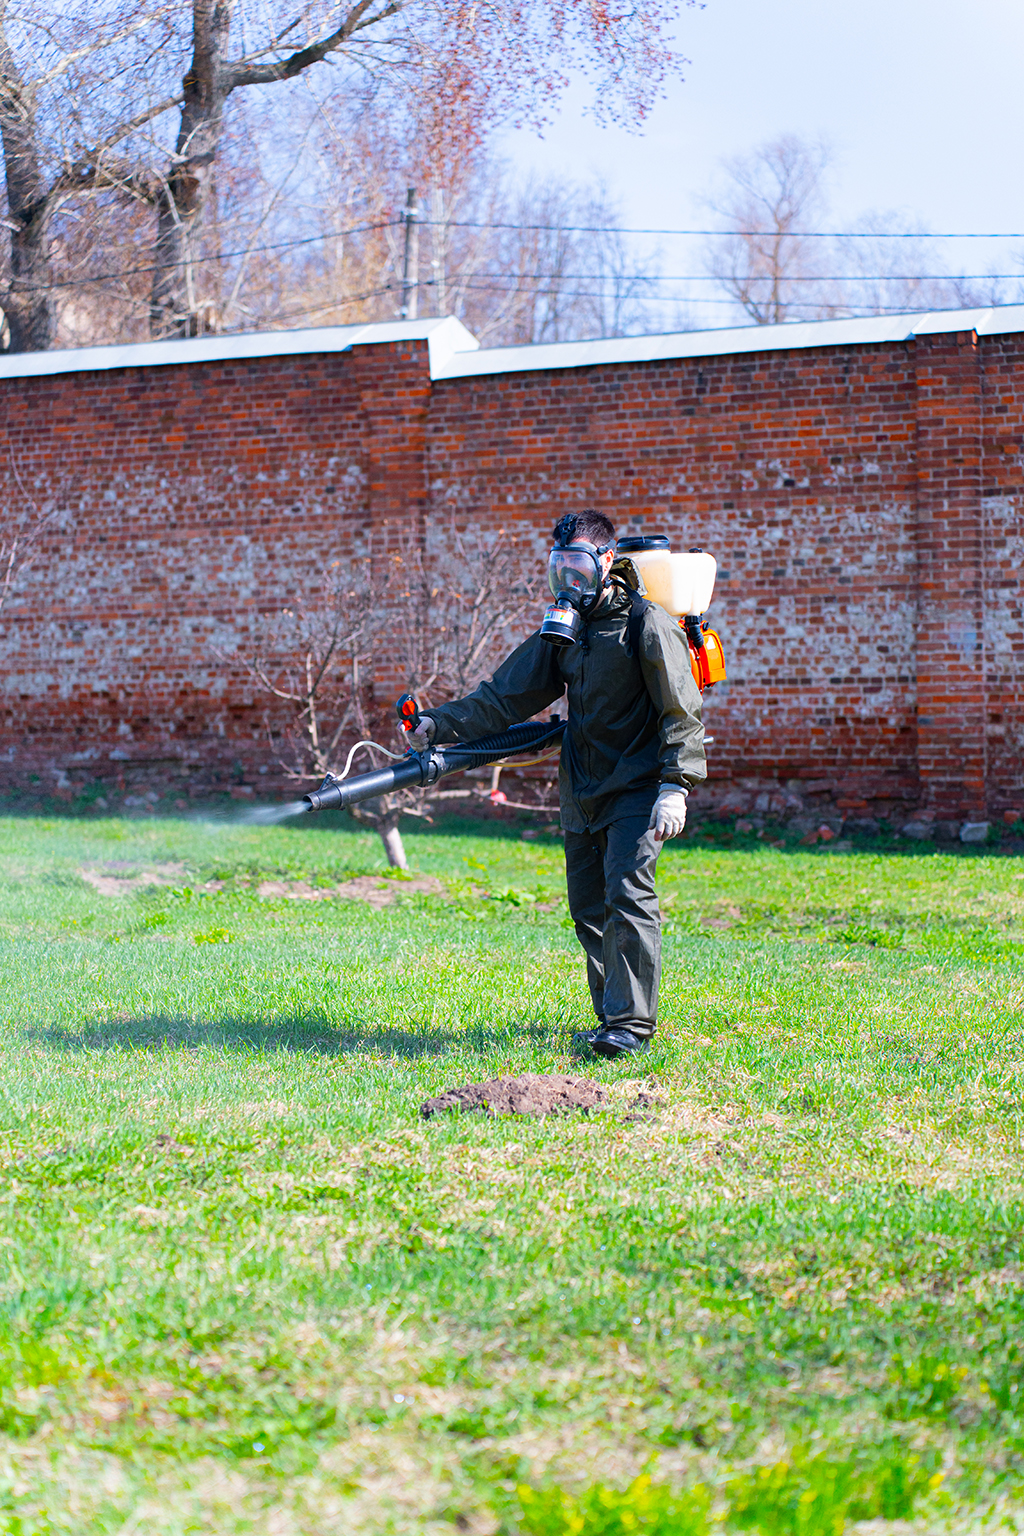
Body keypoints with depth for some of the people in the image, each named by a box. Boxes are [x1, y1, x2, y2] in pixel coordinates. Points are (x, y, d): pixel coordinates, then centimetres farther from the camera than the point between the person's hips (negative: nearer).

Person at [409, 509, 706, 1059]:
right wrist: (441, 725, -1)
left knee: (628, 898, -17)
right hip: (581, 795, 7)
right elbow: (505, 696, 11)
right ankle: (613, 1020, 16)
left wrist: (675, 787, -20)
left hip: (636, 789, -7)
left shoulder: (647, 624, -8)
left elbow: (681, 714, -10)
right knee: (589, 910, 7)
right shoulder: (562, 629, 11)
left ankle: (631, 1025, -16)